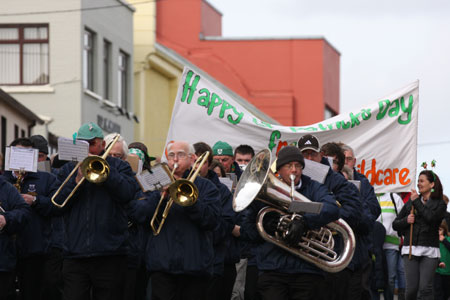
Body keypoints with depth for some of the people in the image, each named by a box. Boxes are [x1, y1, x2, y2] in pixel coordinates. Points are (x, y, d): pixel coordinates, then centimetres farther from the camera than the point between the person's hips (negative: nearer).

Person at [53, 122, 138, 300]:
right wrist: (77, 180, -9)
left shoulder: (118, 167, 10)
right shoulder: (68, 170, 16)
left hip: (109, 256, -2)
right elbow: (57, 205, 5)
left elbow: (127, 193, -9)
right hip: (75, 257, 2)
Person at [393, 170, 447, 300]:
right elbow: (395, 224, 17)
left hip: (429, 251, -2)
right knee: (411, 288, -4)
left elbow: (430, 217, -13)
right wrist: (406, 220, -4)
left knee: (425, 288, -11)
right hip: (411, 250, 3)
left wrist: (416, 202, -4)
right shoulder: (410, 203, 16)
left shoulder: (439, 204, 7)